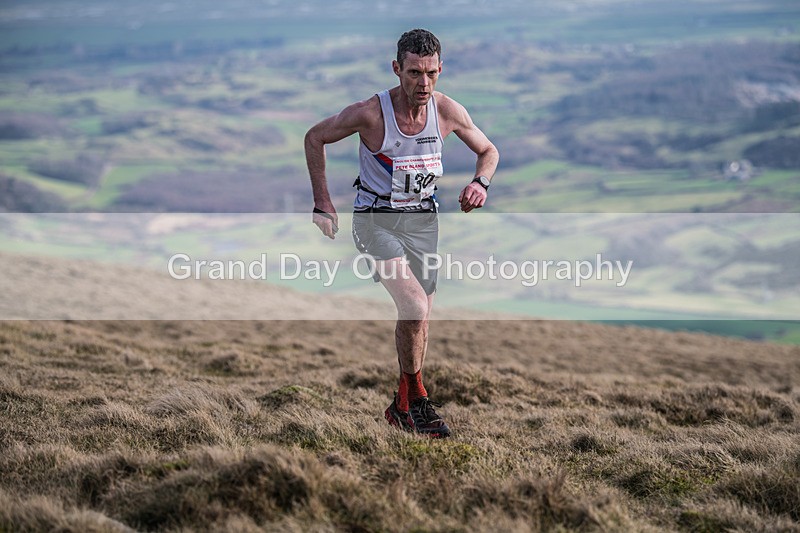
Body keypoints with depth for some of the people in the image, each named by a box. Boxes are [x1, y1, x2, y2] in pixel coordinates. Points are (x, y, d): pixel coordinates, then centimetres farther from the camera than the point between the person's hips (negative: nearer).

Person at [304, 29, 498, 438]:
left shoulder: (448, 111, -8)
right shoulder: (370, 113, -19)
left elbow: (488, 151, 9)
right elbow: (315, 138, -3)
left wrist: (480, 182, -12)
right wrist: (322, 203, -6)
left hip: (423, 220, 5)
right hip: (375, 219, -5)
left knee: (419, 316, 10)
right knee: (415, 306, -22)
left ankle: (402, 407, 26)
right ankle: (417, 398, -7)